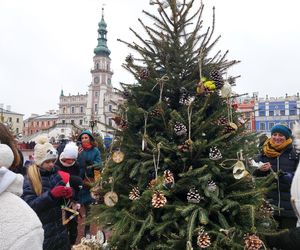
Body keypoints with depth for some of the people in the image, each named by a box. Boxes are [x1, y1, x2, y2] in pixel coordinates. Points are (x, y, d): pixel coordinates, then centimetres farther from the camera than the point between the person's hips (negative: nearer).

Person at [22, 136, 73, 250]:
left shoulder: (55, 173, 2)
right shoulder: (29, 179, -11)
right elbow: (30, 205, -20)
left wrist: (67, 194, -13)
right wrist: (51, 194, -32)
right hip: (42, 231, -4)